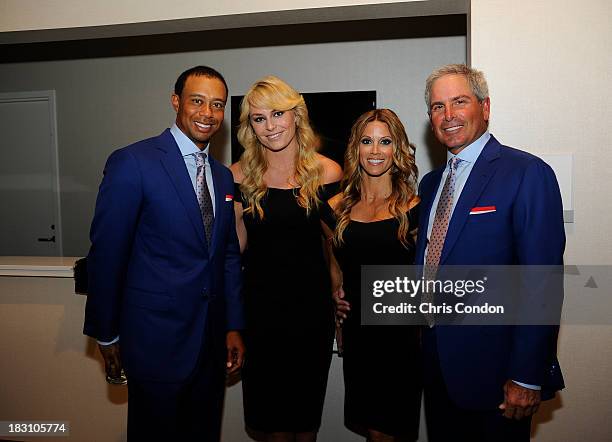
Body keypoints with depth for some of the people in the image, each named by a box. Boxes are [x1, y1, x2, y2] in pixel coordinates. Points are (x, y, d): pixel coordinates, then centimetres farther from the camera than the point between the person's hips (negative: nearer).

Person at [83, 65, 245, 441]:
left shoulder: (224, 177, 8)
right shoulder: (132, 162, -12)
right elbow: (106, 255, -11)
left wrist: (234, 326, 8)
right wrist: (107, 336, -6)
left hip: (213, 342, 6)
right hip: (156, 340, -6)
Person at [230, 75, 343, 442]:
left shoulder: (326, 172, -5)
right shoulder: (240, 175, -2)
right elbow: (237, 245, 4)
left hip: (312, 302, 0)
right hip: (260, 304, 1)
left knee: (308, 404, 16)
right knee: (269, 402, 15)